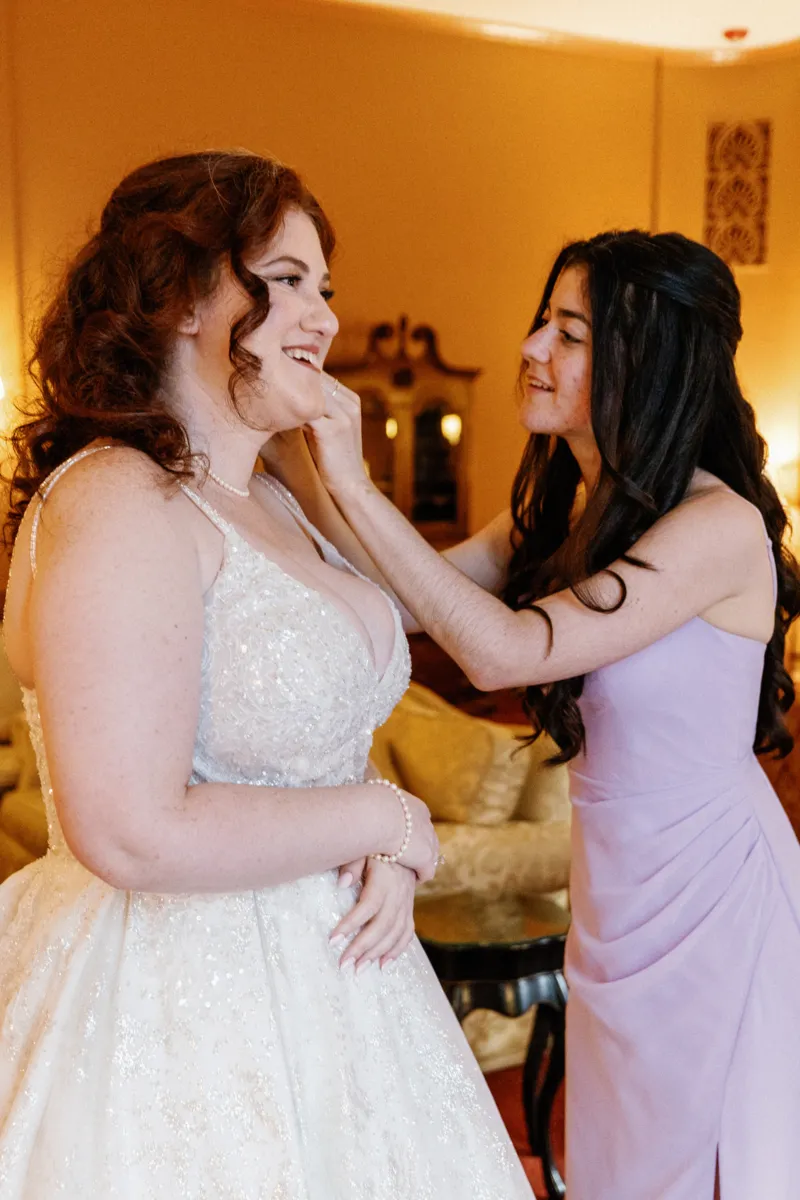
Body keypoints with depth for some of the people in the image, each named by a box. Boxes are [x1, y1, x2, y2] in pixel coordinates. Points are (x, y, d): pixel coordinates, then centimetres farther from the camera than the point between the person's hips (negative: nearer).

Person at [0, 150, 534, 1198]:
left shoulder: (272, 503, 8)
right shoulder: (117, 502, -21)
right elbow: (134, 833, -28)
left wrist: (388, 855, -6)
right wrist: (386, 821, -16)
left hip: (312, 956, 9)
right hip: (171, 997, -9)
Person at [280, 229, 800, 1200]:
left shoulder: (720, 525, -24)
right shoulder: (563, 502, 2)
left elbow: (503, 650, -30)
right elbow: (417, 595, -2)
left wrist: (352, 482, -29)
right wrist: (299, 459, -9)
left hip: (710, 889, -7)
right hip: (616, 885, 7)